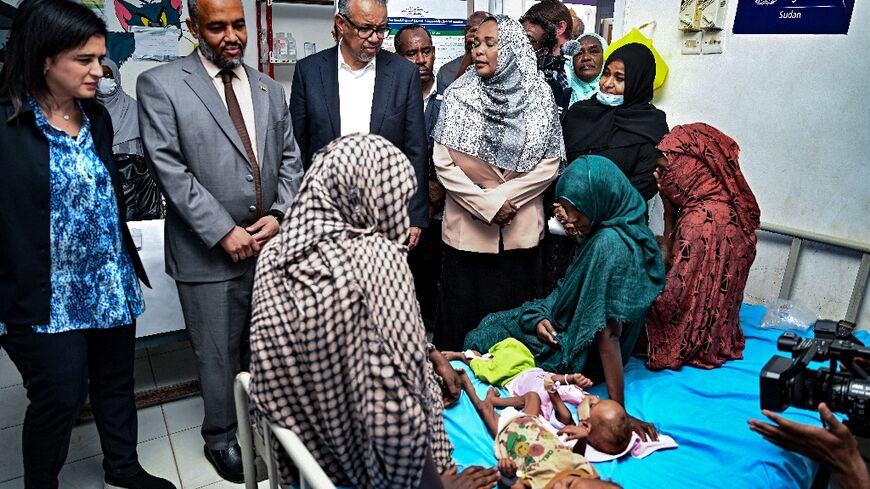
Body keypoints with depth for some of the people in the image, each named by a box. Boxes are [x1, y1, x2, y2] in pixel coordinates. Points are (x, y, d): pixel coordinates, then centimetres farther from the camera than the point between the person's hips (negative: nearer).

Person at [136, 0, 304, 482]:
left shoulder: (269, 89, 11)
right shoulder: (160, 85, -4)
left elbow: (290, 158, 11)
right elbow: (170, 169, -11)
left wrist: (279, 214, -5)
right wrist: (224, 232, -15)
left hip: (270, 241, 4)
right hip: (208, 249, -4)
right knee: (218, 355, 10)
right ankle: (221, 438, 32)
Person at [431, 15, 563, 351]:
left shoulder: (539, 95, 0)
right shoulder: (458, 95, -1)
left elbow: (550, 163, -1)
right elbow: (443, 163, -5)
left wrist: (504, 197, -11)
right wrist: (486, 204, -13)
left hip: (520, 228, 1)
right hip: (467, 227, 0)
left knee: (514, 316, 10)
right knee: (464, 315, 7)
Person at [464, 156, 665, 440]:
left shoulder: (609, 245, -34)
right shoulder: (619, 231, -5)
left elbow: (609, 332, -35)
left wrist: (617, 410, -32)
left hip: (575, 356, -9)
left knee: (481, 338, 8)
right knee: (490, 325, 20)